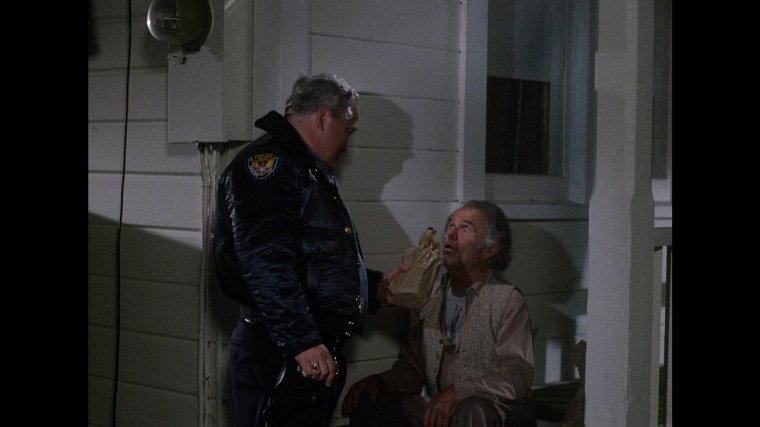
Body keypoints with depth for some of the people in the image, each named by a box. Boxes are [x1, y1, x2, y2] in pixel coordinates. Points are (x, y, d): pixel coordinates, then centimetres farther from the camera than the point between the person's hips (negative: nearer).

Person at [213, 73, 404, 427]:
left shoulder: (311, 172, 23)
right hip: (278, 355, -10)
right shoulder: (267, 163, -11)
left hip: (321, 353, 10)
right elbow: (266, 266, -23)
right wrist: (302, 342, -27)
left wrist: (375, 286, 21)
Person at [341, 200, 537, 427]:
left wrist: (459, 391, -26)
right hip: (431, 408, 4)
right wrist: (380, 381, -6)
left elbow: (518, 377, -14)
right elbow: (411, 367, 15)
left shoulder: (508, 300, -5)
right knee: (365, 402, -17)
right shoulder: (428, 296, 10)